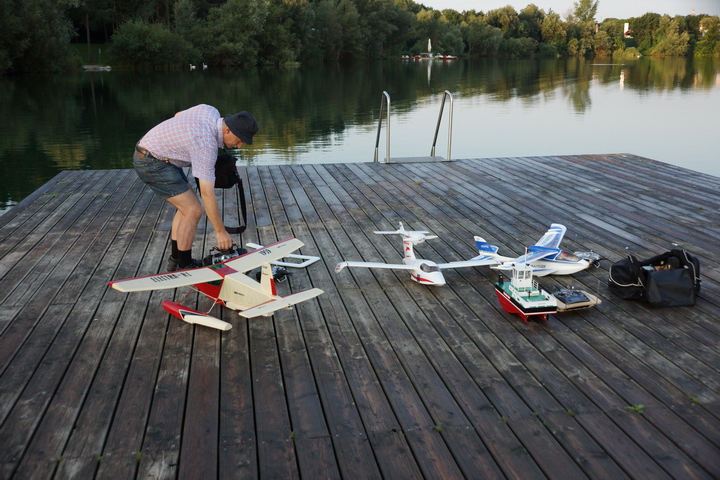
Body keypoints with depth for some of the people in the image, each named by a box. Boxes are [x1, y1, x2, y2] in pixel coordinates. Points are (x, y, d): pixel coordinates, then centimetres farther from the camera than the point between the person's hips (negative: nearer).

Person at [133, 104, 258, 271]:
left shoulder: (211, 111, -4)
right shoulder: (206, 146, -28)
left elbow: (178, 115, 18)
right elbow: (207, 194, -26)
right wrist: (221, 232, -21)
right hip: (152, 163, -10)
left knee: (186, 206, 14)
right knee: (193, 210, -11)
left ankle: (176, 259, 21)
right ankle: (184, 267, 1)